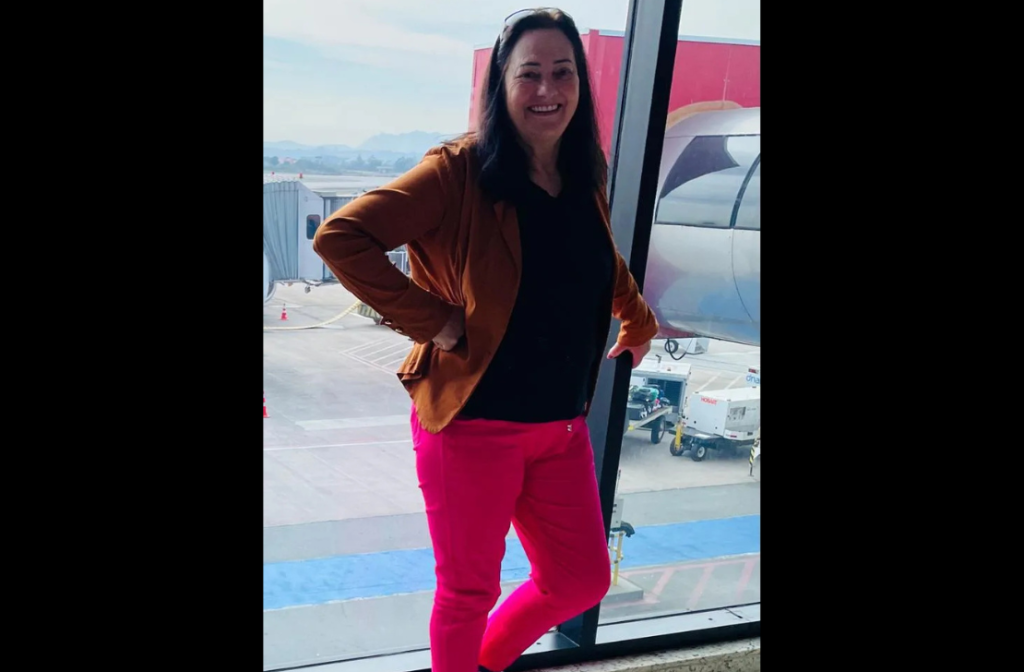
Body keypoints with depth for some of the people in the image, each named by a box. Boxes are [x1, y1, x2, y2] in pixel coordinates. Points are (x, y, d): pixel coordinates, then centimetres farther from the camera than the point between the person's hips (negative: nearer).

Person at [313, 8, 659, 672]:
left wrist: (639, 319, 23)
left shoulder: (585, 177, 5)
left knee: (582, 580, 17)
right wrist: (432, 320, -20)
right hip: (473, 425, -6)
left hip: (564, 426, 7)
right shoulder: (460, 170, -15)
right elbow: (340, 237, -20)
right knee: (470, 590, 10)